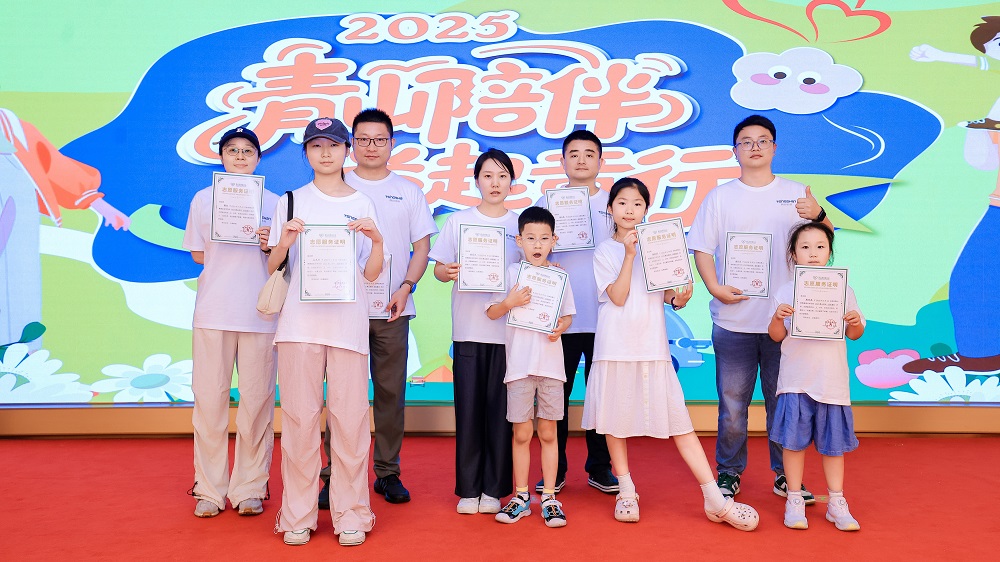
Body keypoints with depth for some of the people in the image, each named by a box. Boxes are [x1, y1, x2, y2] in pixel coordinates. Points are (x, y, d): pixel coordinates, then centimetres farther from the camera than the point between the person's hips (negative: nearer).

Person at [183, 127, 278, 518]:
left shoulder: (273, 202, 10)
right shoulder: (204, 199, 11)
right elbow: (198, 254, 14)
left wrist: (270, 245, -9)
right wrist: (233, 257, -1)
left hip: (259, 313, 0)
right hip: (213, 310, 0)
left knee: (257, 400, 0)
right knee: (210, 398, 1)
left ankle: (250, 488, 11)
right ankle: (209, 489, 12)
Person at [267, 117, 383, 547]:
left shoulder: (362, 205, 11)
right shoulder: (291, 202, 10)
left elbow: (371, 274, 8)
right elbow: (272, 268, 10)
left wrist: (376, 241, -10)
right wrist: (283, 243, -10)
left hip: (348, 322, 0)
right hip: (299, 321, 0)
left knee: (349, 417, -1)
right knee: (300, 416, 1)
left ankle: (350, 515, 11)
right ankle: (298, 515, 13)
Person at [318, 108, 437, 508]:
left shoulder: (409, 192, 11)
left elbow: (422, 246, 8)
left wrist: (405, 287, -7)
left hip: (392, 309, 1)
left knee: (391, 392, 5)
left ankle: (388, 473, 15)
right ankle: (334, 475, 10)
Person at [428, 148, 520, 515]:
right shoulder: (458, 221, 6)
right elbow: (438, 268, 5)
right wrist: (449, 273, -16)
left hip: (508, 329, 0)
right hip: (468, 329, 0)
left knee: (501, 410, 2)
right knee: (469, 408, 3)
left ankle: (494, 488, 14)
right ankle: (468, 488, 14)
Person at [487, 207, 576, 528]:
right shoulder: (512, 273, 2)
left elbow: (568, 314, 11)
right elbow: (491, 312, 2)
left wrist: (560, 327, -11)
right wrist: (509, 302, -17)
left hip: (551, 363, 1)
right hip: (519, 363, -1)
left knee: (548, 433, 8)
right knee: (521, 433, 6)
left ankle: (549, 497, 18)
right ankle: (521, 497, 19)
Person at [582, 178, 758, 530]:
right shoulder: (604, 251, 2)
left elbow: (668, 295, 6)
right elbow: (618, 296, -10)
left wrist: (680, 298, -16)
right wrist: (629, 254, -15)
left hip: (653, 346, 1)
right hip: (616, 346, -1)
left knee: (679, 420, 0)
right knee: (614, 419, 6)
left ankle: (716, 500, 4)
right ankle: (626, 492, 24)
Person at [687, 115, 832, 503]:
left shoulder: (796, 194, 9)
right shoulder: (720, 197, 7)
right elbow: (701, 248, 2)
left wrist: (818, 216, -17)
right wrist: (715, 288, -12)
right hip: (733, 318, 0)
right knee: (732, 402, 6)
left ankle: (786, 476, 22)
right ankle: (729, 473, 21)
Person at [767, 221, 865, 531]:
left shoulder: (843, 290, 5)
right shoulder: (785, 291, 1)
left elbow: (855, 334, 9)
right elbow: (776, 336, 3)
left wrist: (855, 322, -12)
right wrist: (778, 318, -17)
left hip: (833, 380, 1)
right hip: (796, 380, -1)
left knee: (833, 443, 9)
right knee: (794, 441, 2)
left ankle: (837, 503, 22)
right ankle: (794, 500, 16)